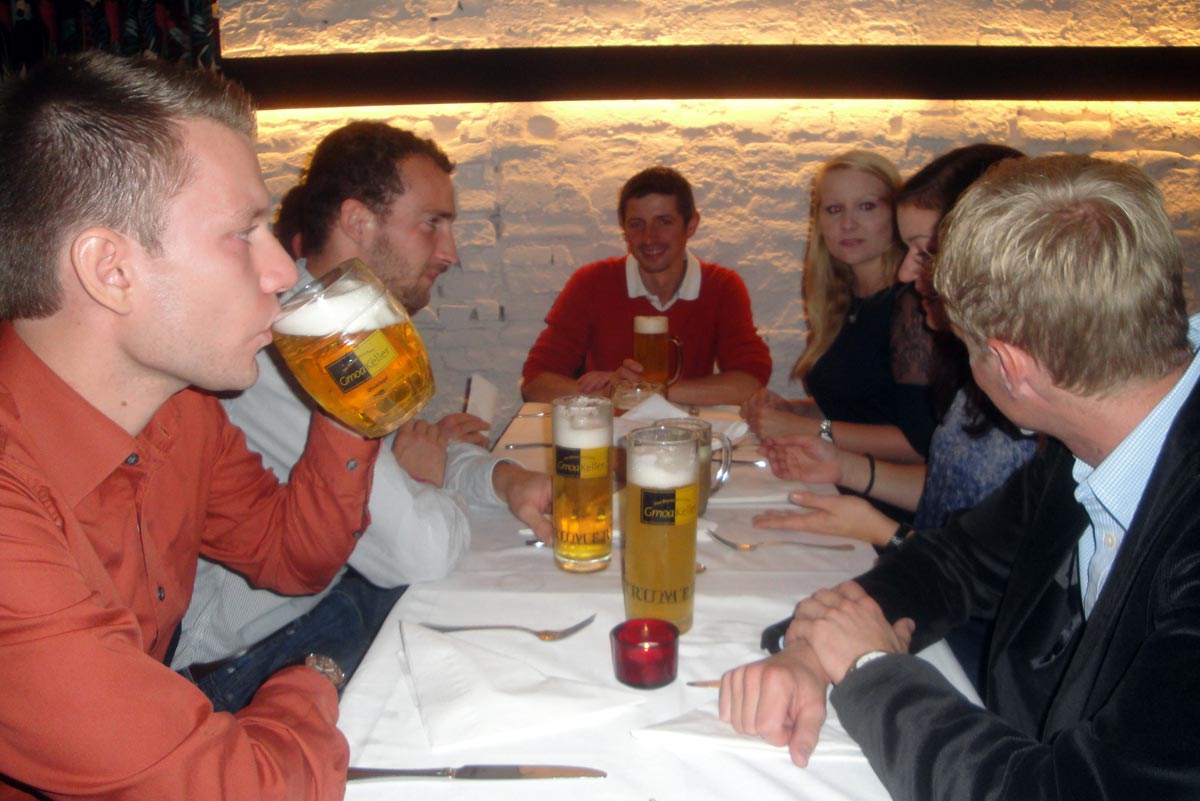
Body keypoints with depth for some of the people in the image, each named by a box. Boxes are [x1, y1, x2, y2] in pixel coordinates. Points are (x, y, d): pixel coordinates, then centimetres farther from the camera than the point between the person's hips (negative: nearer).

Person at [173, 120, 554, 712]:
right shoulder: (279, 349, -31)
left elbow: (411, 443, 13)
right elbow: (422, 551, -32)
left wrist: (504, 478, -8)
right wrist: (427, 482, -8)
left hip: (321, 591, 9)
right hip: (243, 657, -9)